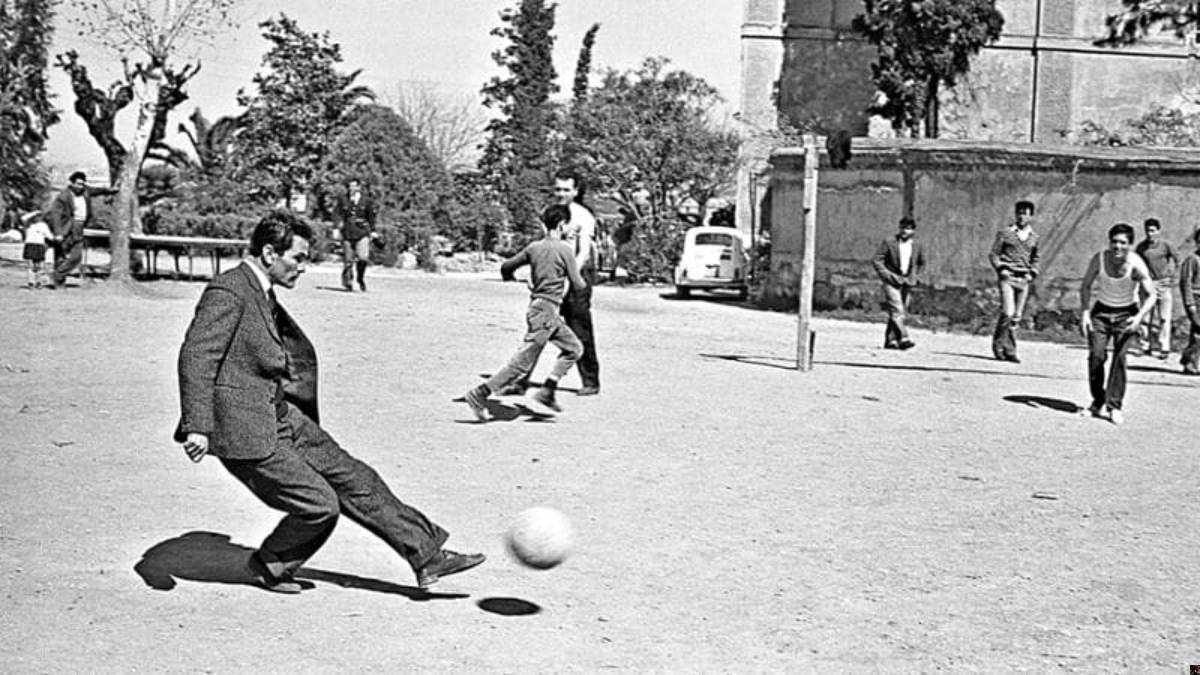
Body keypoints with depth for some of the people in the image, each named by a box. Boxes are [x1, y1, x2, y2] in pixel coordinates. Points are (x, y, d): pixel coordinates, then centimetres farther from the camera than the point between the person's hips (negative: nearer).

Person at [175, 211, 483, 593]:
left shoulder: (262, 293, 12)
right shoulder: (228, 293, -18)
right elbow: (195, 357, -25)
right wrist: (196, 427, -31)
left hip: (283, 417, 10)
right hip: (245, 432, -10)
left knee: (354, 479, 6)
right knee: (319, 505, -7)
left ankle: (427, 557, 10)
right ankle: (267, 566, 19)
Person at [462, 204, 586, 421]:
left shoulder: (534, 247, 6)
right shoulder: (564, 250, -11)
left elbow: (506, 266, 13)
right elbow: (578, 284, -8)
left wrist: (509, 277, 37)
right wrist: (582, 279, 16)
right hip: (545, 311, -8)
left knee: (574, 348, 17)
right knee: (522, 363, -6)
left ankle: (547, 392, 11)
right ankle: (480, 394, -7)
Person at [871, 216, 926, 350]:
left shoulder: (917, 246, 6)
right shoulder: (888, 242, -4)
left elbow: (921, 263, 22)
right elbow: (876, 260, -4)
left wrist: (914, 276, 10)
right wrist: (887, 274, -13)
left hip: (907, 284, 4)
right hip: (891, 282, -4)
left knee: (901, 313, 5)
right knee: (896, 311, -17)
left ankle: (890, 341, 12)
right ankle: (903, 338, -26)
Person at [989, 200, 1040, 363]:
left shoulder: (1034, 237, 12)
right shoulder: (1005, 233, 1)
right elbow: (993, 254, 3)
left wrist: (1032, 273, 8)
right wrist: (1000, 268, -11)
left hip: (1023, 279, 4)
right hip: (1007, 277, -4)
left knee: (1016, 317, 4)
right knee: (1008, 312, -17)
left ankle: (1009, 351, 10)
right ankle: (998, 344, -1)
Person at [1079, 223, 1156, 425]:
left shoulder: (1136, 265, -21)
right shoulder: (1099, 259, -15)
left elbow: (1151, 296, -18)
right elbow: (1085, 287, -2)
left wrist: (1140, 316, -35)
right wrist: (1085, 313, -12)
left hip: (1126, 314, -2)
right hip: (1101, 311, 2)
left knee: (1119, 357, -17)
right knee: (1096, 355, -10)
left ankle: (1115, 405, -13)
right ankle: (1097, 401, 8)